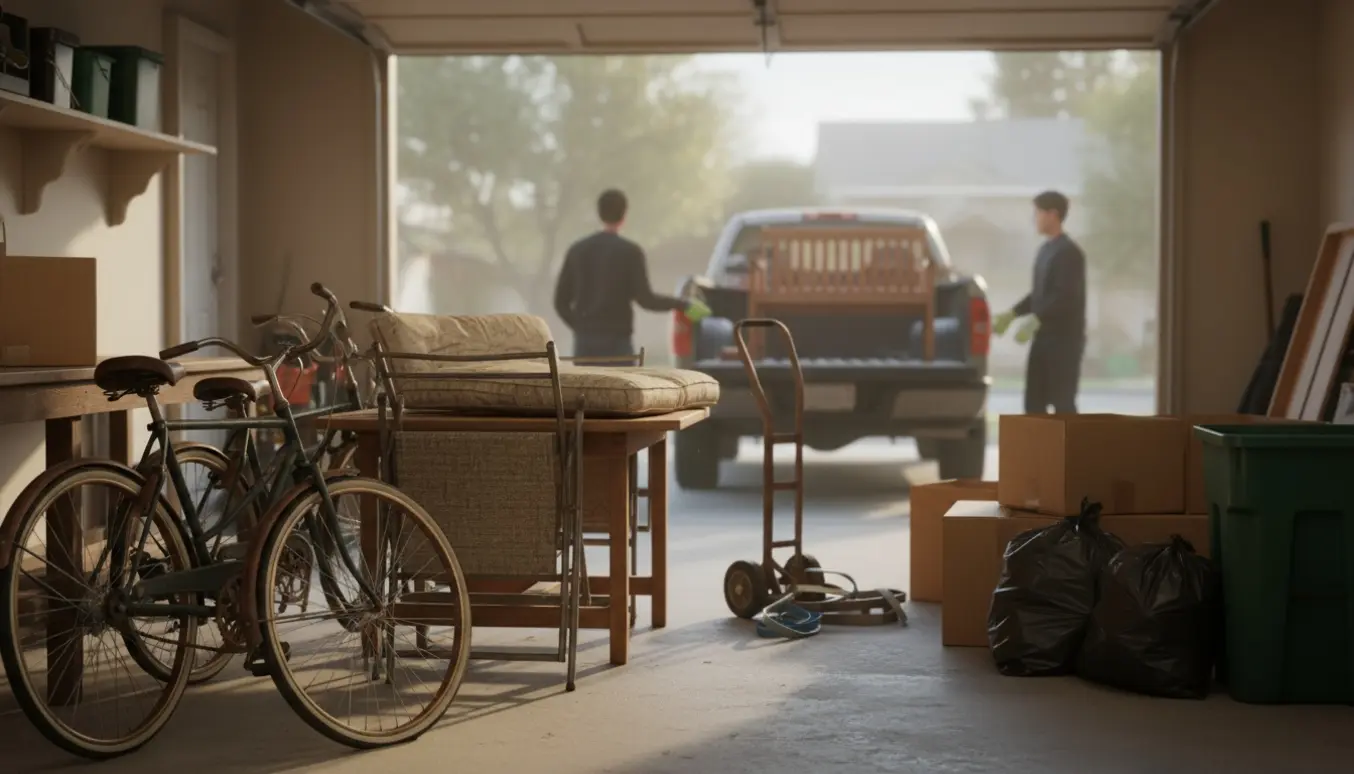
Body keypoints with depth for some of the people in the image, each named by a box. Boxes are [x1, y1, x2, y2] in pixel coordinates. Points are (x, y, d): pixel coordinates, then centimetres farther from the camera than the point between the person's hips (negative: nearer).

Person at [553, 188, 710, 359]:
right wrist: (682, 305, 2)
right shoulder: (630, 252, -5)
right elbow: (645, 299, -10)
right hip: (617, 341, -4)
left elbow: (561, 301, 8)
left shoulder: (577, 250, 8)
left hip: (584, 341, 4)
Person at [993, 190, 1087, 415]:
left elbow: (1065, 297, -21)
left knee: (1062, 402, -7)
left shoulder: (1069, 252, -13)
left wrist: (1035, 320, -28)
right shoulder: (1045, 249, 15)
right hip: (1044, 336, 9)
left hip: (1065, 337, -9)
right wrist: (1011, 314, 15)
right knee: (1034, 400, 7)